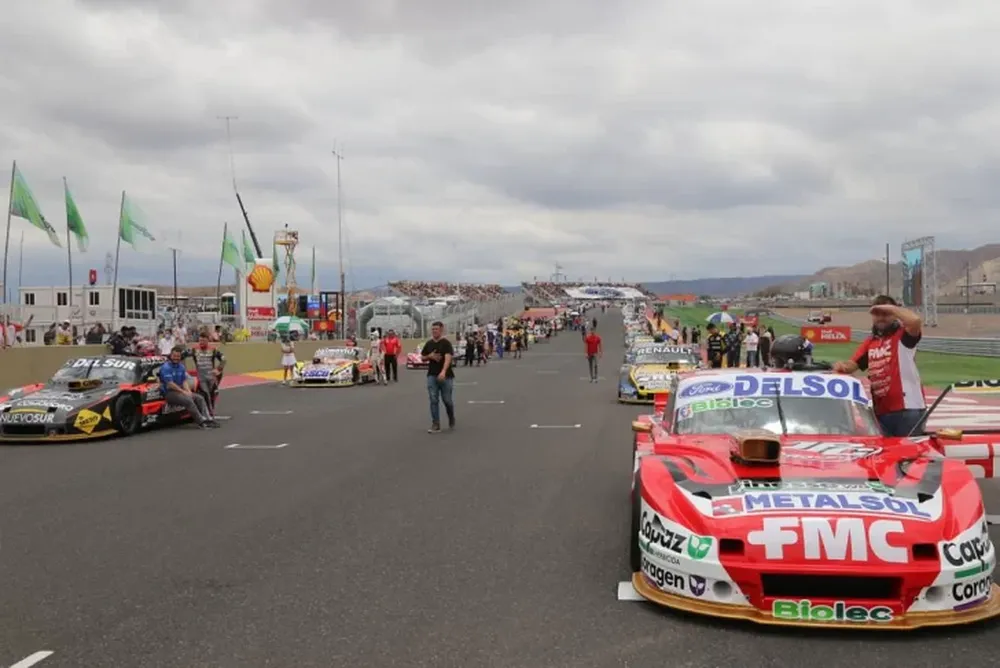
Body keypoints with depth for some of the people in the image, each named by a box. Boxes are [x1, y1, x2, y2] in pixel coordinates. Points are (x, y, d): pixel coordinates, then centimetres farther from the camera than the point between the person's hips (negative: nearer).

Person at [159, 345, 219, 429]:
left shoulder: (181, 367, 13)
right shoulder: (165, 367, -12)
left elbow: (184, 381, 10)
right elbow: (170, 384, -17)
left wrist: (188, 391, -9)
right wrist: (183, 391, -15)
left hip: (180, 391, 8)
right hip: (169, 393, -8)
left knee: (200, 398, -7)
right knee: (188, 400, -29)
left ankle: (208, 419, -17)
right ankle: (201, 421, -28)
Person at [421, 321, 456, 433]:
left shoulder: (446, 343, -10)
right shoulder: (429, 343, 8)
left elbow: (448, 357, -24)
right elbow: (423, 357, 17)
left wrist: (443, 371, -40)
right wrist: (430, 356, -7)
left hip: (446, 376, -4)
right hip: (432, 375, 4)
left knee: (447, 400, 4)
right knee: (433, 400, -3)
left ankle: (451, 420, 29)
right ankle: (435, 424, 0)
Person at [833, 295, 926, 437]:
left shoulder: (903, 335, -1)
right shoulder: (870, 342, 19)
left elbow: (915, 320, -22)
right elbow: (853, 364, 15)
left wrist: (890, 308, -11)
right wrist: (842, 365, -8)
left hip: (908, 409, -7)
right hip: (881, 411, 7)